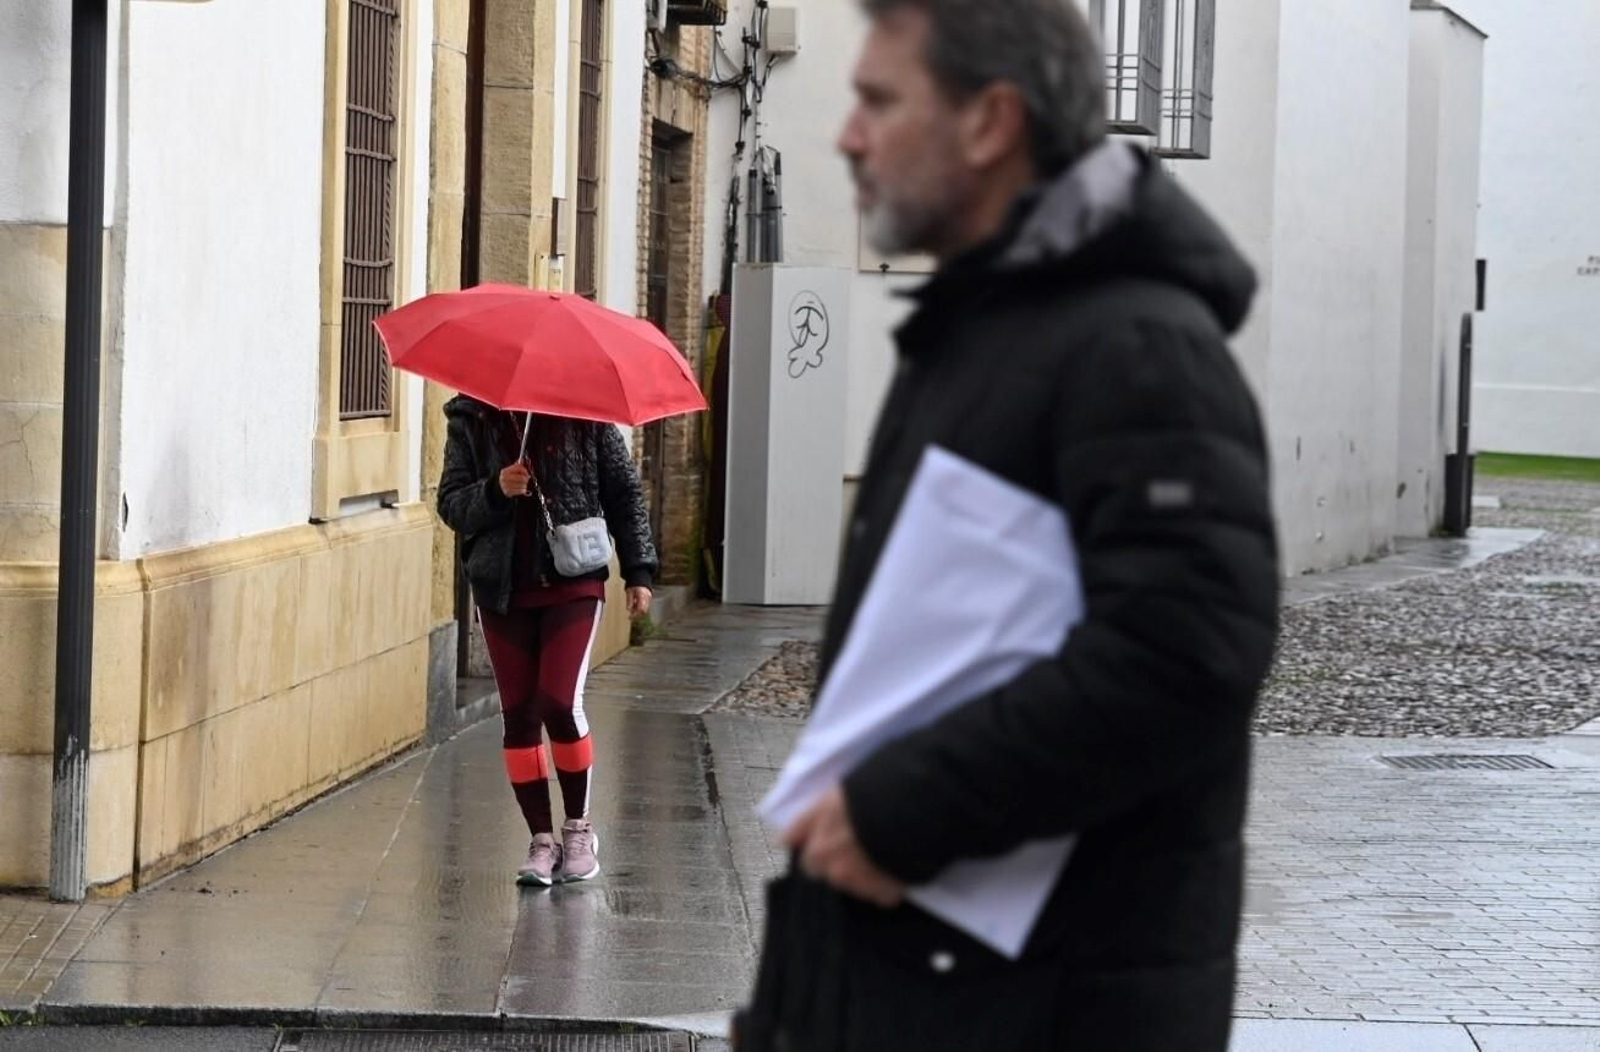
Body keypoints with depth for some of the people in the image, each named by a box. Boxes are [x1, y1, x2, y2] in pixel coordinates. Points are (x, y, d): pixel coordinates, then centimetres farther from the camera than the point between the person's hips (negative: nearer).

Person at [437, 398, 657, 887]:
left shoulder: (585, 414, -1)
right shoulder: (472, 422, 2)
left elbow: (624, 493, 6)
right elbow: (451, 505, 1)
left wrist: (638, 571, 4)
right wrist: (495, 491, -20)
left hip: (573, 584, -2)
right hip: (502, 590, 2)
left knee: (560, 703, -13)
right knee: (519, 714, 3)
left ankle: (579, 828, 6)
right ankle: (541, 840, 13)